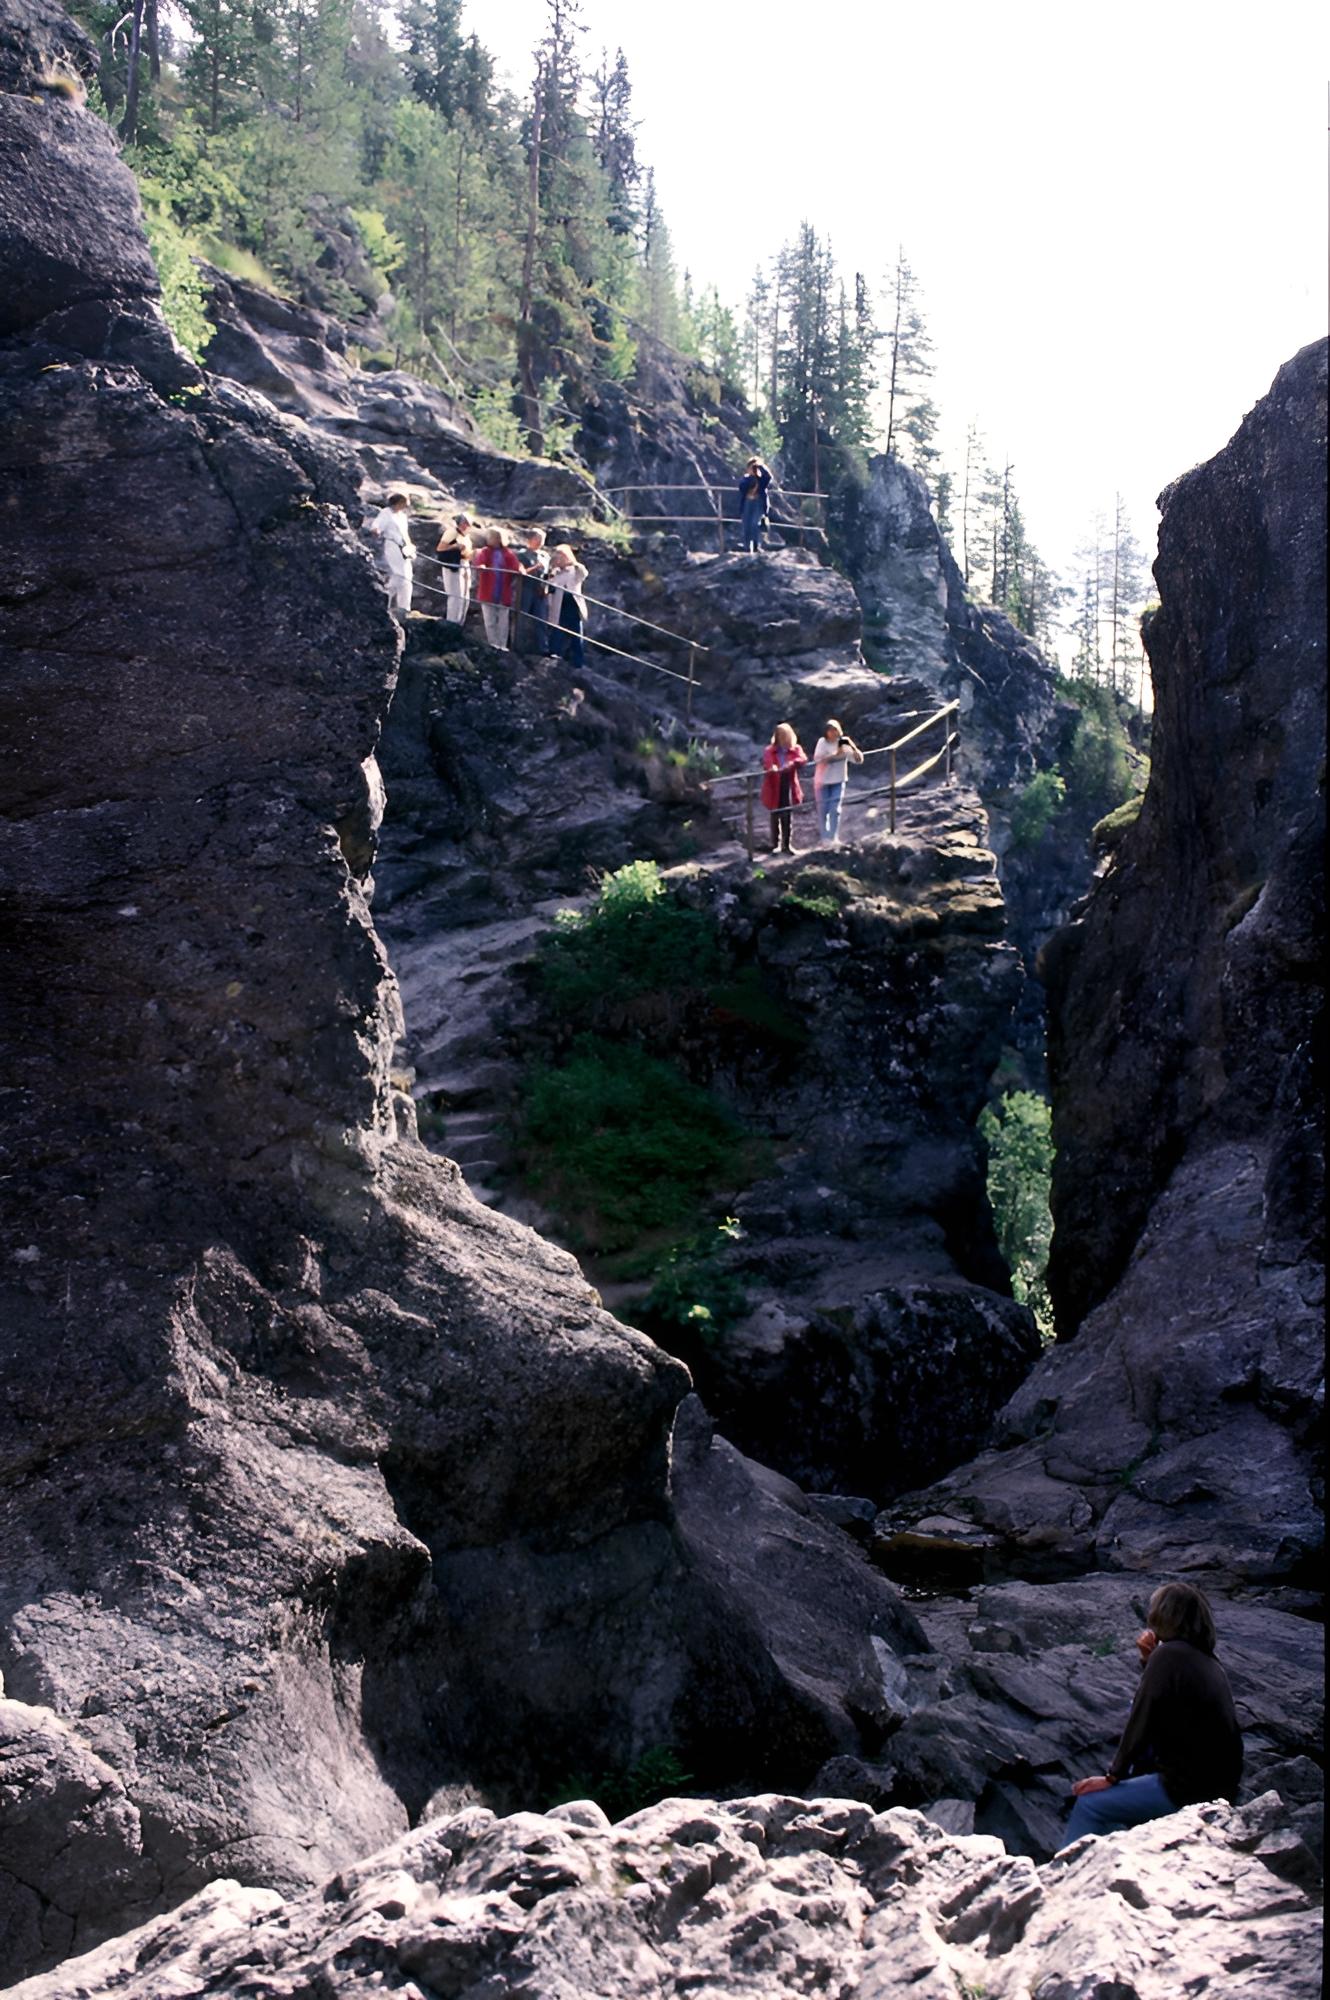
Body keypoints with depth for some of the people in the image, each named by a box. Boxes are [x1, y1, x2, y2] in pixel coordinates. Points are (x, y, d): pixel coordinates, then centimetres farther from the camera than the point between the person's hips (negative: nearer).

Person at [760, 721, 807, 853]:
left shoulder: (795, 749, 5)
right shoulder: (769, 751, -2)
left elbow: (803, 759, -15)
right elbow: (767, 763, -21)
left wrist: (793, 762, -36)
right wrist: (772, 768, -45)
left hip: (789, 788, 2)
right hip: (774, 789, -2)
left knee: (788, 817, 7)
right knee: (775, 817, 7)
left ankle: (787, 845, 18)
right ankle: (776, 845, 16)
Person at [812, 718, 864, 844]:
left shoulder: (844, 743, -5)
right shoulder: (822, 742, -7)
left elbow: (859, 759, -9)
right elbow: (818, 760, -19)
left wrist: (853, 747, -25)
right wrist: (835, 755, -27)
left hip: (838, 782, 0)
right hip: (822, 781, 0)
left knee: (835, 810, -6)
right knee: (822, 810, 3)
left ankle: (833, 838, -4)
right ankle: (824, 838, 12)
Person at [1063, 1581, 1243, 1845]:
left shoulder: (1169, 1655, -15)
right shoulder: (1208, 1661, 9)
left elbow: (1141, 1720, -15)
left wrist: (1113, 1776, -6)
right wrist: (1148, 1661, 6)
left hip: (1189, 1791, -9)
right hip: (1219, 1785, 9)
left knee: (1089, 1805, -3)